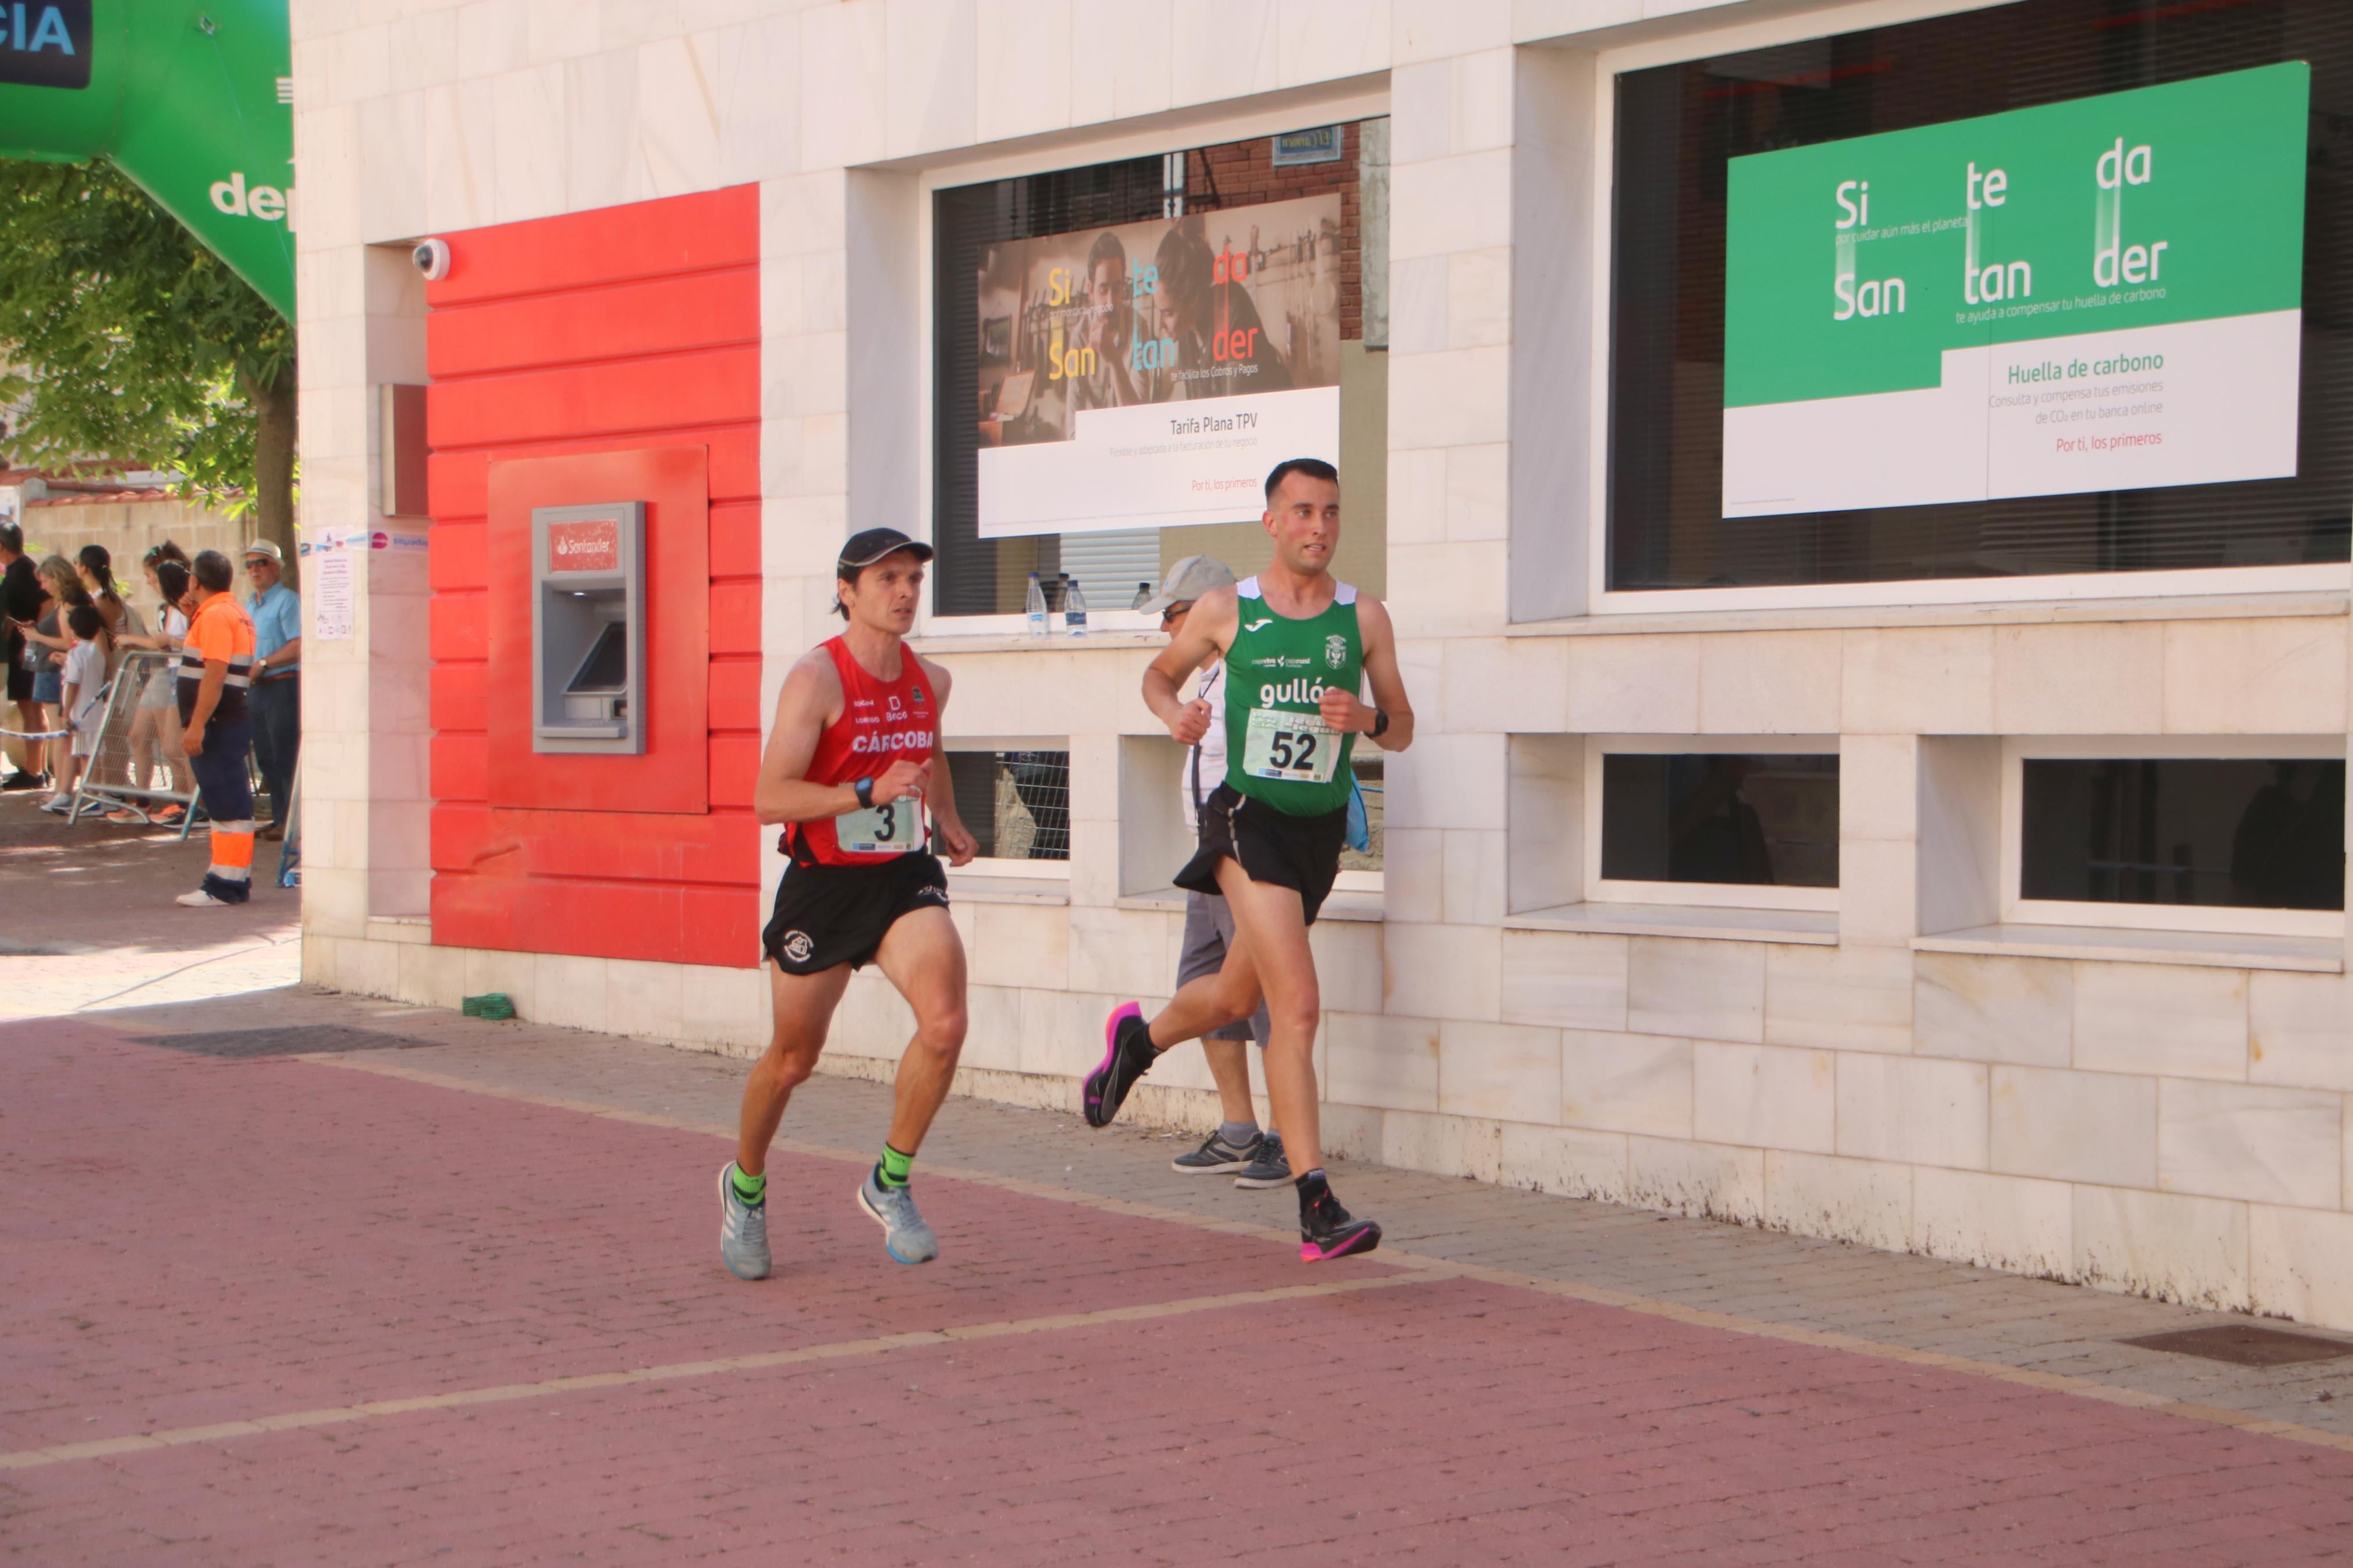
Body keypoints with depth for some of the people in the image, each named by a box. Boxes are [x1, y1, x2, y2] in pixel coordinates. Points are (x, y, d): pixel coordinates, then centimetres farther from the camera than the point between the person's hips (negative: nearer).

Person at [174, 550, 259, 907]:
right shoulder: (235, 613, 18)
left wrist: (197, 725, -25)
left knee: (226, 804, -9)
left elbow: (214, 674, -22)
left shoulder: (215, 616, -14)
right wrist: (193, 619, 17)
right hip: (232, 722, 11)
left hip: (218, 726, -11)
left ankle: (227, 884, -9)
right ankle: (235, 878, 19)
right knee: (230, 803, 14)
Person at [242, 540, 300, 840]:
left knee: (284, 758, -9)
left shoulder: (287, 601, -8)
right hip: (257, 689, 9)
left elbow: (298, 646, -18)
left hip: (282, 687, -9)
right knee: (266, 759, 9)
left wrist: (262, 664, -18)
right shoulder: (250, 607, 20)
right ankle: (278, 818, 14)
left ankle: (289, 821, -7)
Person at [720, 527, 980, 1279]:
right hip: (823, 884, -4)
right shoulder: (817, 678, -15)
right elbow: (769, 799, -22)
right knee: (792, 1060, 10)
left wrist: (948, 817, 17)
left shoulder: (930, 681, 5)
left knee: (945, 1022, -22)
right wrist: (870, 793, -30)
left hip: (905, 878, 4)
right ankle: (745, 1185, 39)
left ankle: (890, 1183, -2)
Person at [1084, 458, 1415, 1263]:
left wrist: (1367, 718, -16)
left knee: (1235, 996, 21)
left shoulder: (1364, 617, 3)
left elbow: (1403, 731, 7)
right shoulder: (1225, 610, -2)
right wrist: (1174, 711, -8)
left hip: (1321, 827, 4)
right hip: (1248, 814, -4)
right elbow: (1160, 673, 15)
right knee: (1297, 1007, -19)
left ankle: (1138, 1038, 54)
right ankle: (1316, 1208, -21)